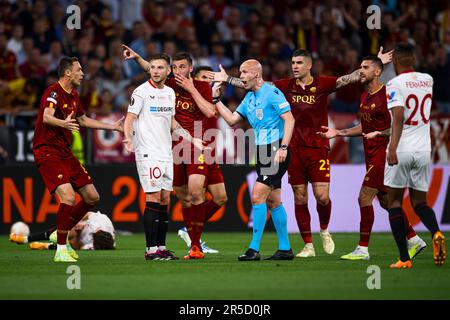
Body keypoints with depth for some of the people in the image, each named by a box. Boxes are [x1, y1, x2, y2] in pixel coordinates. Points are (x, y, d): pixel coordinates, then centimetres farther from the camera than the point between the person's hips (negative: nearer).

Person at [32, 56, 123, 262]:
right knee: (68, 197, -24)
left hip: (65, 152, 9)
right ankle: (61, 250, -14)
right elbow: (47, 117, -34)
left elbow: (82, 120, 30)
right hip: (47, 151, -9)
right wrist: (63, 123, -55)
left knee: (92, 197, 8)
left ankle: (61, 235, 23)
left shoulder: (73, 95, 13)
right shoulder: (53, 92, -15)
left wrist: (112, 127, 34)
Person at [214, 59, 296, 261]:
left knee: (257, 196, -14)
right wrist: (216, 99, 13)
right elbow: (232, 120, 19)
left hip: (275, 151, -9)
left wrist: (283, 148, -23)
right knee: (273, 201, 11)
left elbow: (289, 119, -17)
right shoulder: (249, 98, 16)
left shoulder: (272, 93, -11)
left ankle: (254, 249, -13)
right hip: (262, 152, 9)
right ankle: (285, 249, 17)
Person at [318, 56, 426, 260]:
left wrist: (379, 133, -28)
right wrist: (338, 133, 18)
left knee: (364, 198, -11)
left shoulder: (386, 95, -14)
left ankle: (363, 249, -7)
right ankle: (414, 240, 24)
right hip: (372, 154, 9)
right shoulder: (364, 97, 14)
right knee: (385, 201, 14)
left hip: (382, 152, -9)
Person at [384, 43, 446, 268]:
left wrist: (392, 148, -30)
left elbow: (398, 117, -24)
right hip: (423, 150, 5)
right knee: (420, 202, 13)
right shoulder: (427, 80, 7)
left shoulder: (394, 84, -11)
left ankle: (404, 258, 2)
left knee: (394, 201, 8)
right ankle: (435, 233, -20)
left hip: (401, 150, -5)